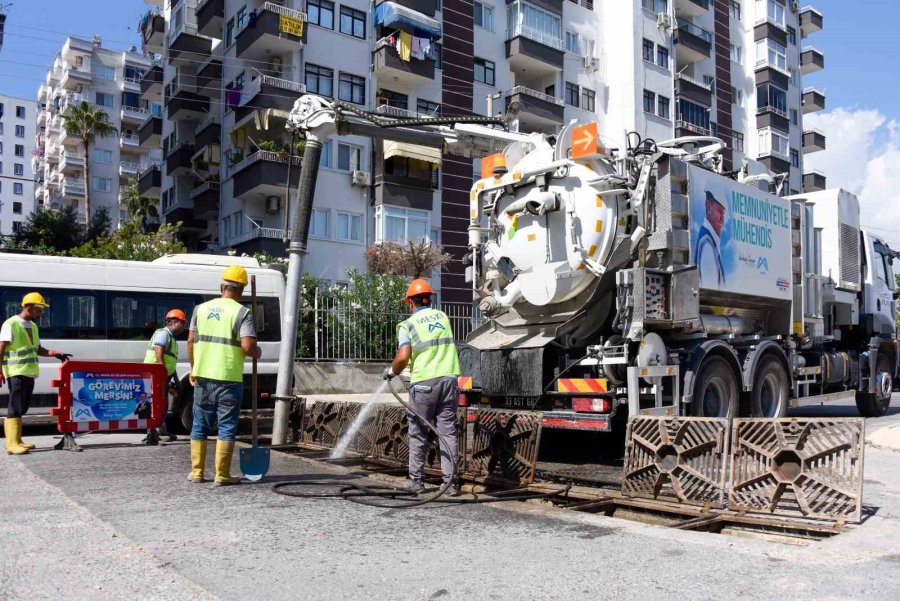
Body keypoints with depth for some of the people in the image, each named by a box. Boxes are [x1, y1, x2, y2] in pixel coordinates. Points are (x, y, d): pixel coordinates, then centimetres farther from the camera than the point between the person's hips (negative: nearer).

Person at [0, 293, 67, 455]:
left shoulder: (33, 326, 17)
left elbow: (37, 349, 21)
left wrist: (54, 353, 5)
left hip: (29, 373, 8)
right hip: (16, 373, -8)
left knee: (22, 408, 11)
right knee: (15, 408, -8)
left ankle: (17, 441, 18)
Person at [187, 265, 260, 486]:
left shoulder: (201, 309, 7)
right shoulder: (242, 313, -9)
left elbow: (191, 341, 9)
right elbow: (248, 346, -18)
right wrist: (256, 353, 4)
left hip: (203, 376, 5)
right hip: (228, 379, -5)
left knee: (200, 425, 15)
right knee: (226, 427, 3)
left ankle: (196, 472, 21)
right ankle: (222, 475, 4)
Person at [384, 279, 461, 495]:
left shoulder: (408, 324, -3)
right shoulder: (442, 316, 12)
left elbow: (403, 357, -16)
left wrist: (391, 371, 5)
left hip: (424, 382, -3)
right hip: (449, 379, 3)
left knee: (418, 433, 10)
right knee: (447, 432, 6)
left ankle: (417, 480, 15)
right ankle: (450, 482, 5)